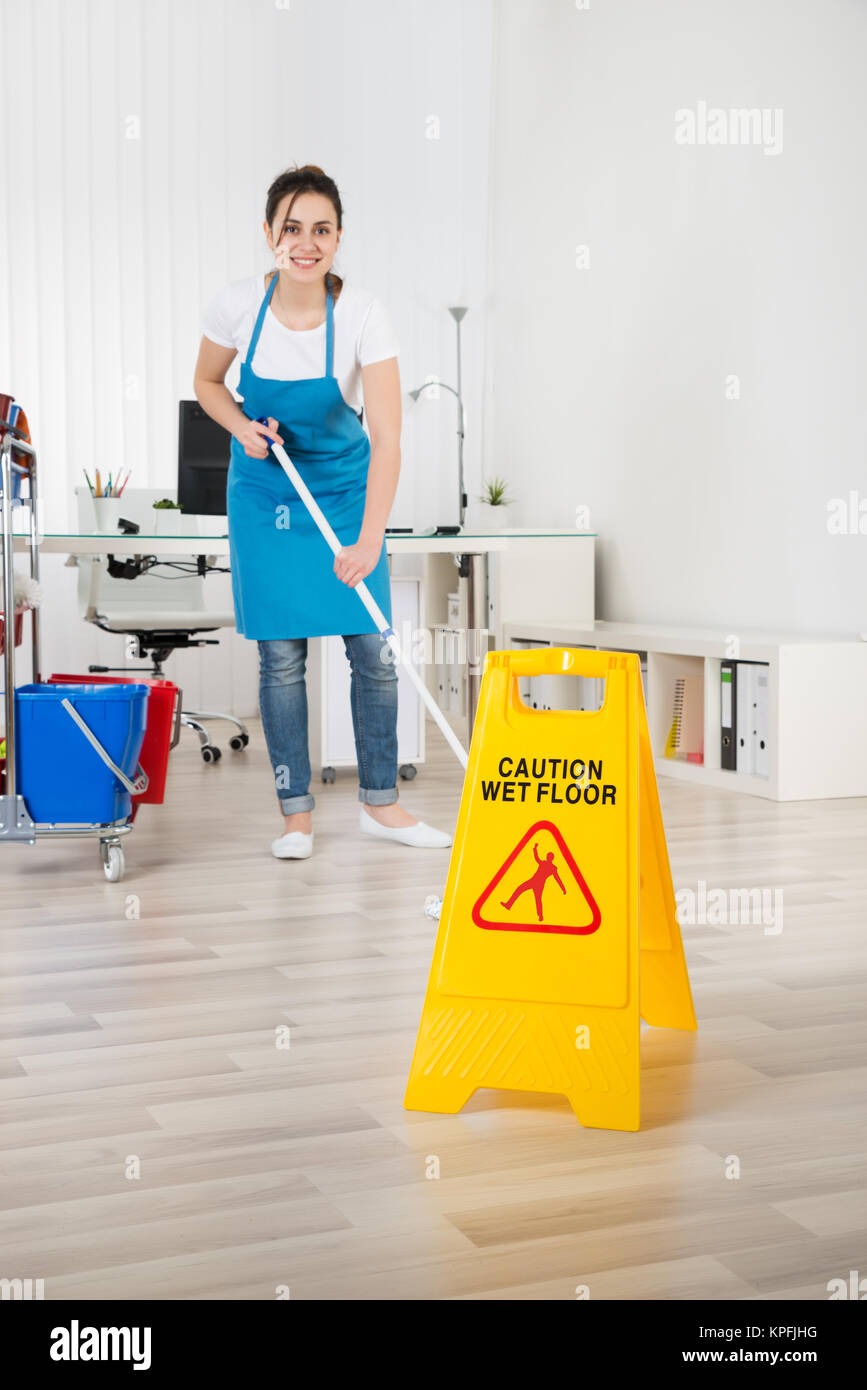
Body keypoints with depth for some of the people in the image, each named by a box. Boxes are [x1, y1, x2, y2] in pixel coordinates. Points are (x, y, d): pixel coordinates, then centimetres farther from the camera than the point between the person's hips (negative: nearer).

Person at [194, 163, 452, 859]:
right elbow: (207, 384, 4)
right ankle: (296, 811, 13)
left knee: (373, 648, 1)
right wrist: (243, 428, -17)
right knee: (281, 654, 1)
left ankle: (380, 803, 17)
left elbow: (386, 437, -26)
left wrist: (369, 540, -35)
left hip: (346, 487, 0)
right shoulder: (238, 304, -16)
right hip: (265, 490, 1)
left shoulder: (362, 314, -22)